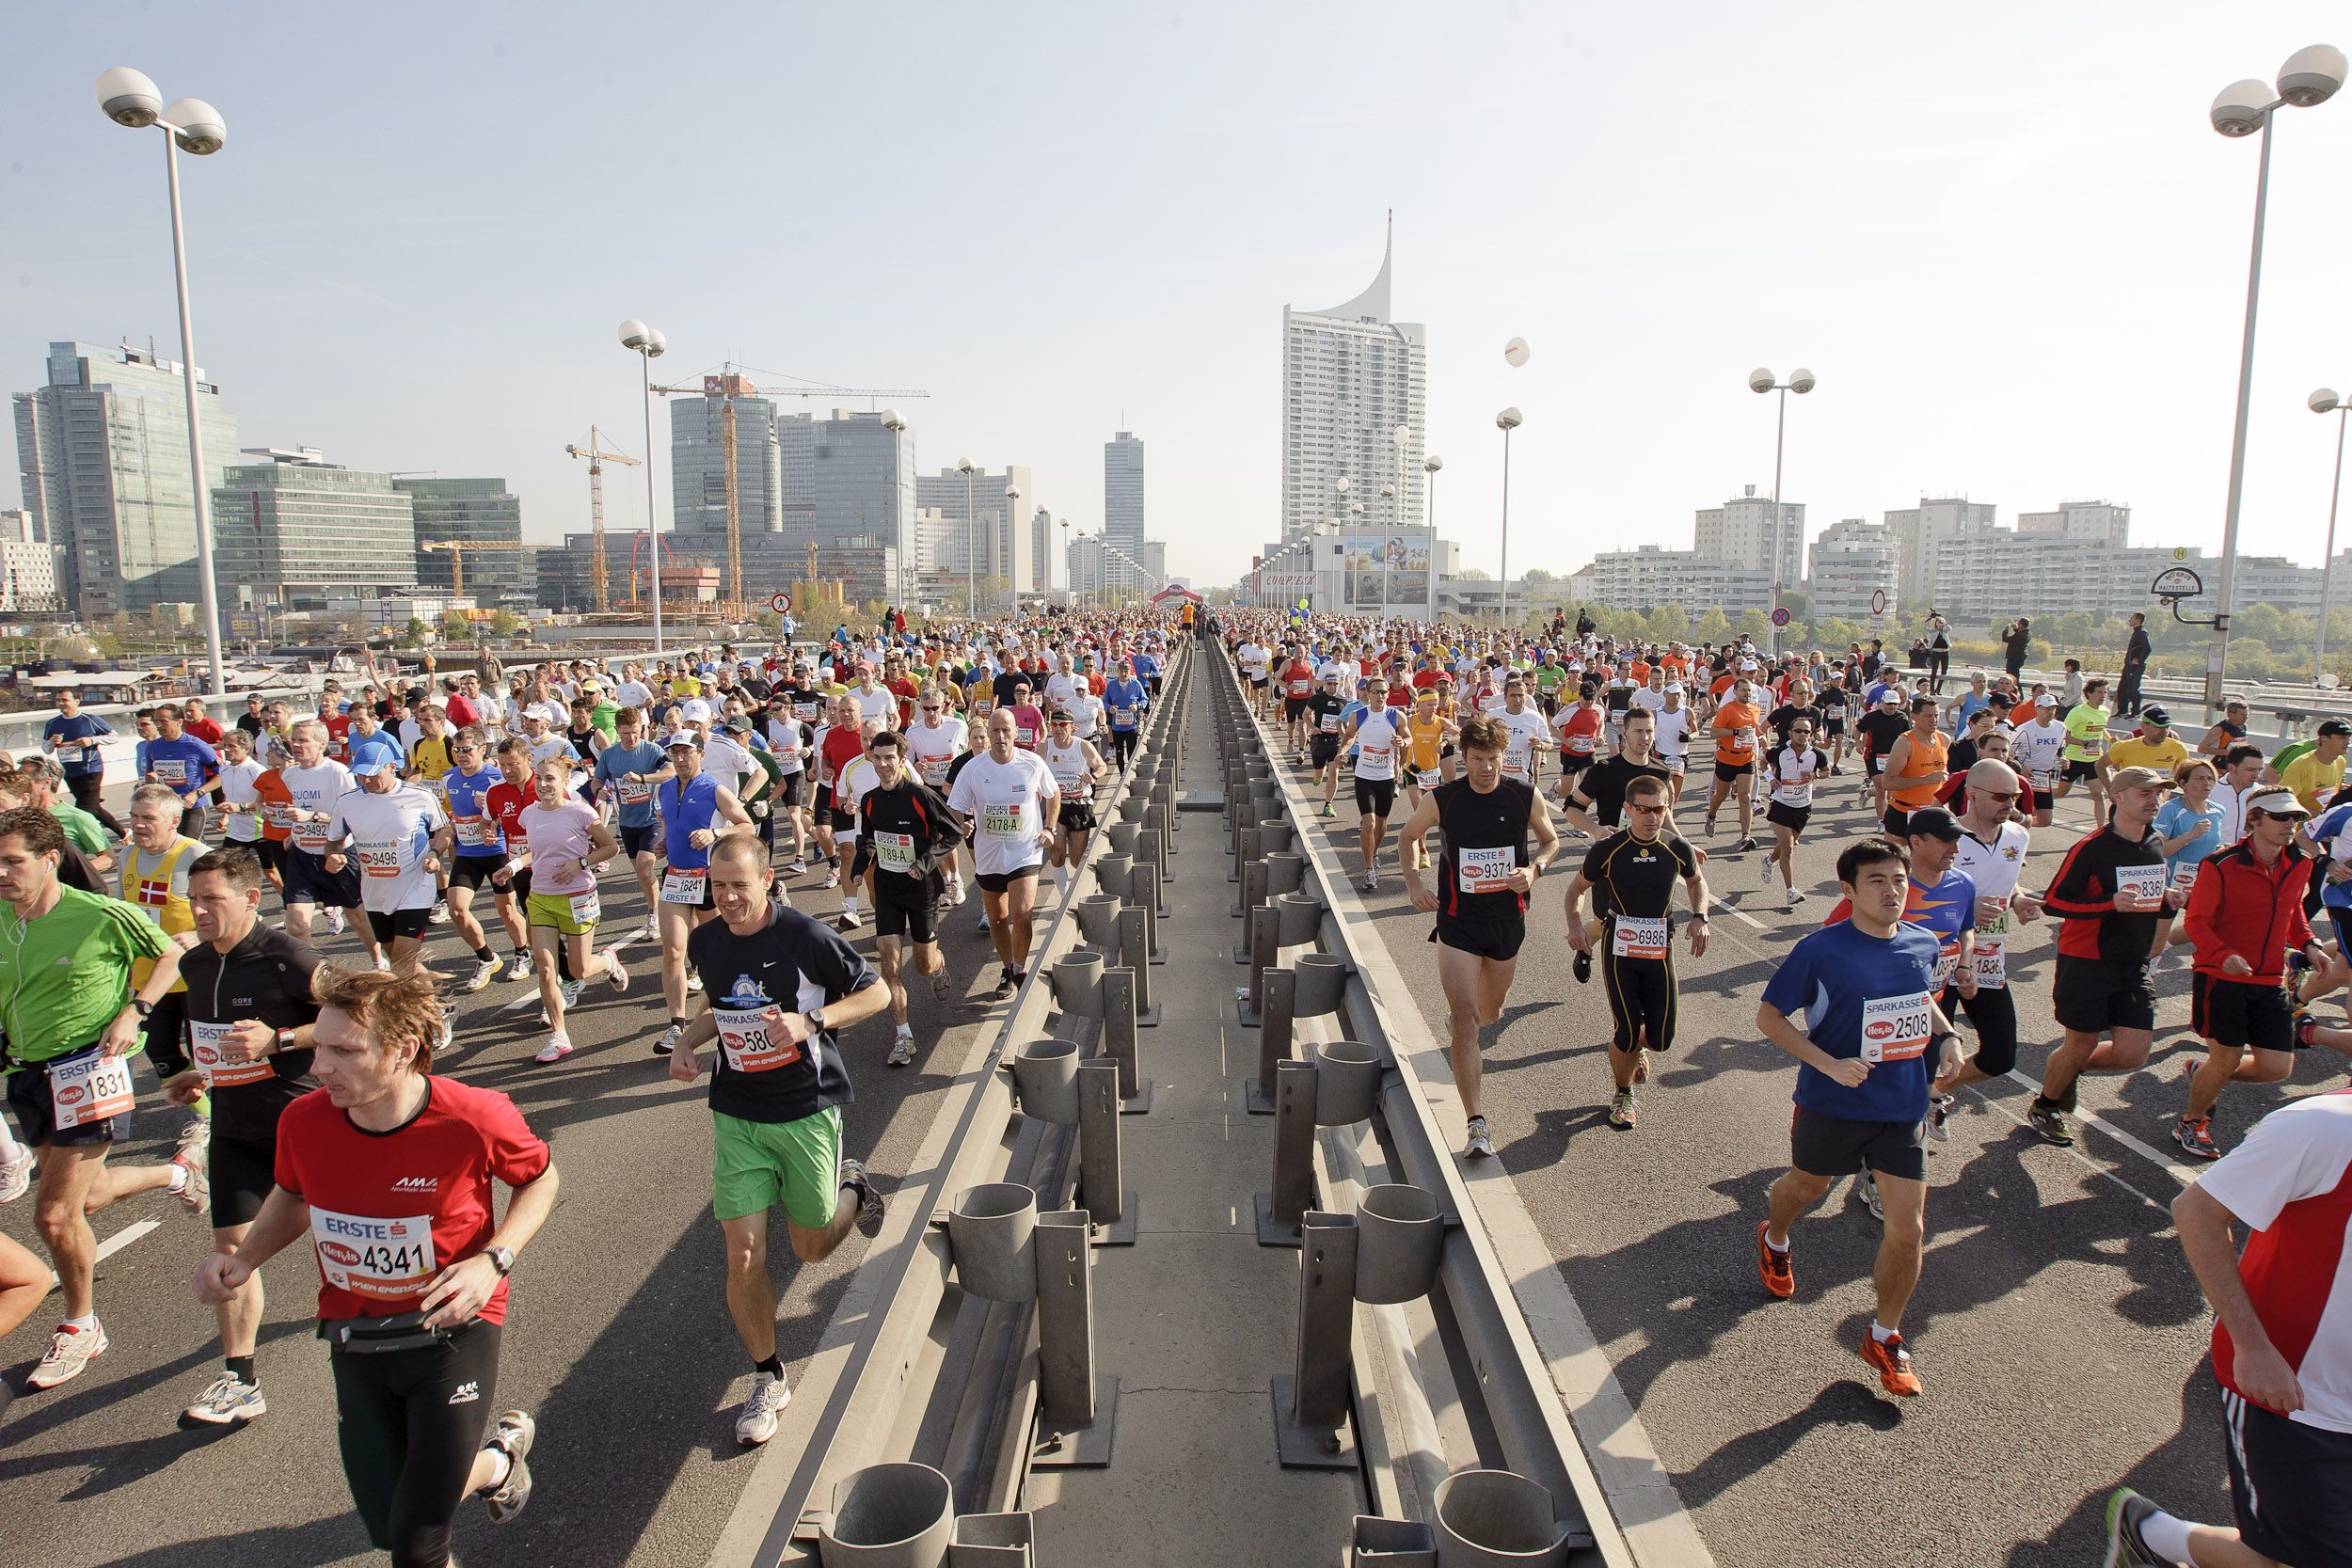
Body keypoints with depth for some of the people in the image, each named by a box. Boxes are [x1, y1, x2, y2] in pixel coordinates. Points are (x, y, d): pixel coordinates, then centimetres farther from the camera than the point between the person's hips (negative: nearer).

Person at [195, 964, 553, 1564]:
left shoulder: (475, 1118, -26)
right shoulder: (302, 1122, -15)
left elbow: (540, 1179, -7)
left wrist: (493, 1261, -21)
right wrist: (243, 1258, -8)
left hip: (451, 1330, -4)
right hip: (355, 1342, 4)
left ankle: (495, 1463, 34)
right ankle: (499, 1458, 45)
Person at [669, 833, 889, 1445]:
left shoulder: (805, 937, -16)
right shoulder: (705, 943, 1)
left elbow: (877, 992, -8)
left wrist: (810, 1022, -21)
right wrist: (687, 1043, 0)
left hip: (808, 1111, -3)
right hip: (736, 1114, 3)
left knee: (811, 1248, 10)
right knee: (743, 1254, -2)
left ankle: (851, 1187, 43)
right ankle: (767, 1379, 20)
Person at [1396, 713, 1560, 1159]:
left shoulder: (1526, 797, -8)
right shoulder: (1440, 800, -11)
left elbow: (1551, 841, 10)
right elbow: (1407, 837, 7)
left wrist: (1534, 869, -11)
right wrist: (1413, 884, -5)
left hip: (1508, 920, 3)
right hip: (1458, 922, -3)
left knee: (1489, 1013, 21)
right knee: (1467, 1022, -11)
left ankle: (1453, 1019, 59)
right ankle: (1476, 1123, -6)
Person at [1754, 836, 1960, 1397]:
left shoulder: (1923, 945, -3)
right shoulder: (1820, 950, -19)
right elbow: (1768, 1016, -13)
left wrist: (1947, 1035, 0)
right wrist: (1828, 1064, -23)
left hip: (1904, 1109, 3)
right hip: (1832, 1106, -3)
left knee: (1908, 1231, 0)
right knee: (1807, 1187, 23)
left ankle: (1884, 1337, 24)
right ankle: (1773, 1240, 59)